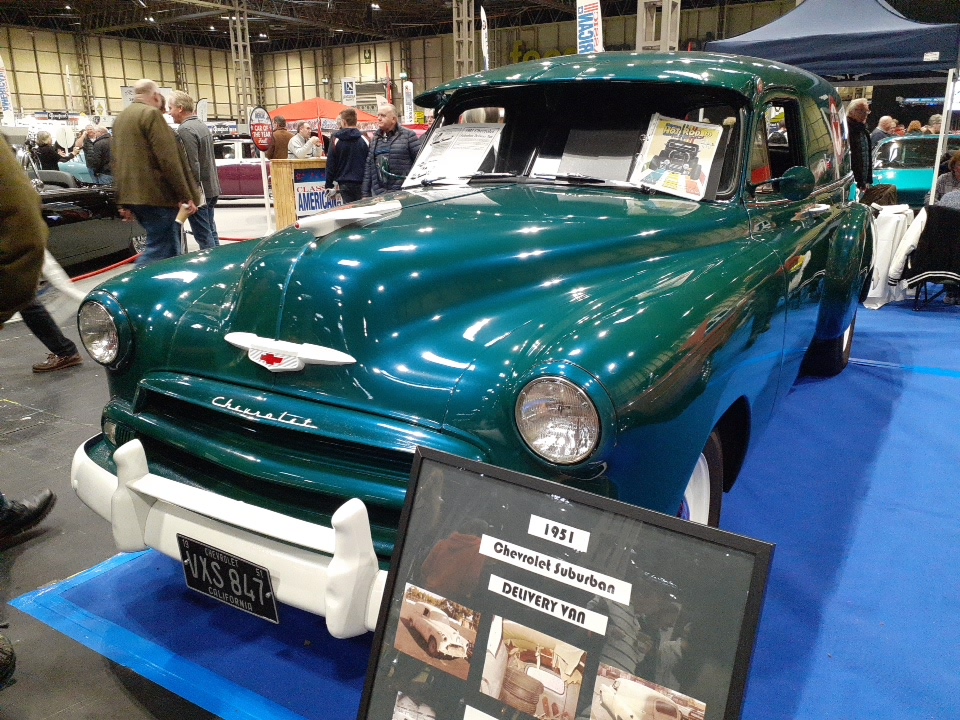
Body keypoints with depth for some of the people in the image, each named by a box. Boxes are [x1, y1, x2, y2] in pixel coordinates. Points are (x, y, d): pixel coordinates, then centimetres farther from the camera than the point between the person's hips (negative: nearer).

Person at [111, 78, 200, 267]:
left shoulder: (121, 119, 21)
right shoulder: (151, 114, -7)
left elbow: (118, 163, 22)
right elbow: (168, 160, -15)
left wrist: (124, 201, 23)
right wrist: (186, 196, -13)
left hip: (135, 195, 10)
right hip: (156, 196, -9)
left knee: (169, 248, 15)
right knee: (159, 251, -10)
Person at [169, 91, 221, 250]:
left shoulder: (185, 130, -15)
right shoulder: (203, 126, 15)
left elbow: (192, 165, -21)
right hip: (212, 188, 9)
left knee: (204, 236, -5)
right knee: (211, 232, 15)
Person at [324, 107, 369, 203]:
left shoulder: (336, 140, -1)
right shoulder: (364, 139, 2)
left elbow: (330, 164, -1)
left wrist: (329, 185, 6)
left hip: (344, 184, -1)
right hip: (361, 184, 1)